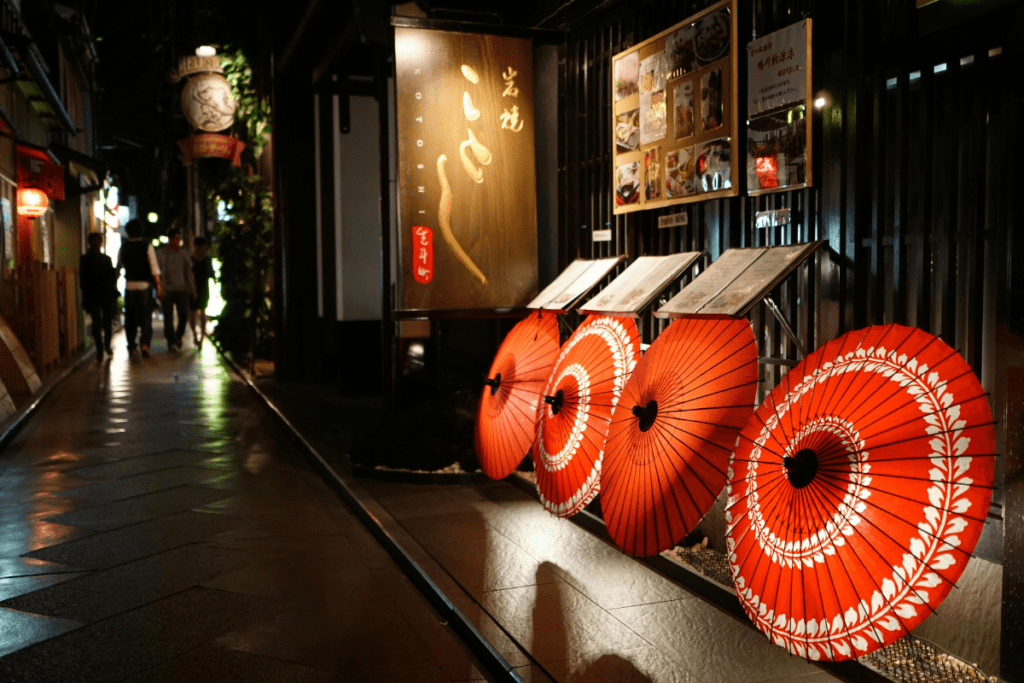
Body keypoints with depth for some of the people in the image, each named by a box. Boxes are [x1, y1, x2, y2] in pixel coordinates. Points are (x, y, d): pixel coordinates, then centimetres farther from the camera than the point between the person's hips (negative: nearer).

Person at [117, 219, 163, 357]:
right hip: (144, 285, -2)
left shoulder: (123, 247, 2)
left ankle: (131, 347, 19)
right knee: (146, 316, 2)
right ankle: (145, 342, -18)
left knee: (130, 317, 13)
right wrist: (158, 285, -11)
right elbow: (154, 267, -12)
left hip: (129, 286, 2)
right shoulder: (147, 247, -6)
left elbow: (118, 267, 10)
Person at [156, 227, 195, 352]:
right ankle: (171, 342, 1)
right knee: (168, 317, -5)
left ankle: (178, 337, 21)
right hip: (167, 291, -2)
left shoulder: (184, 254, 8)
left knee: (184, 315, -3)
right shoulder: (160, 254, -2)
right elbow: (158, 273, -5)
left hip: (182, 290, 2)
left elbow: (189, 272, 14)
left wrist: (192, 289, 10)